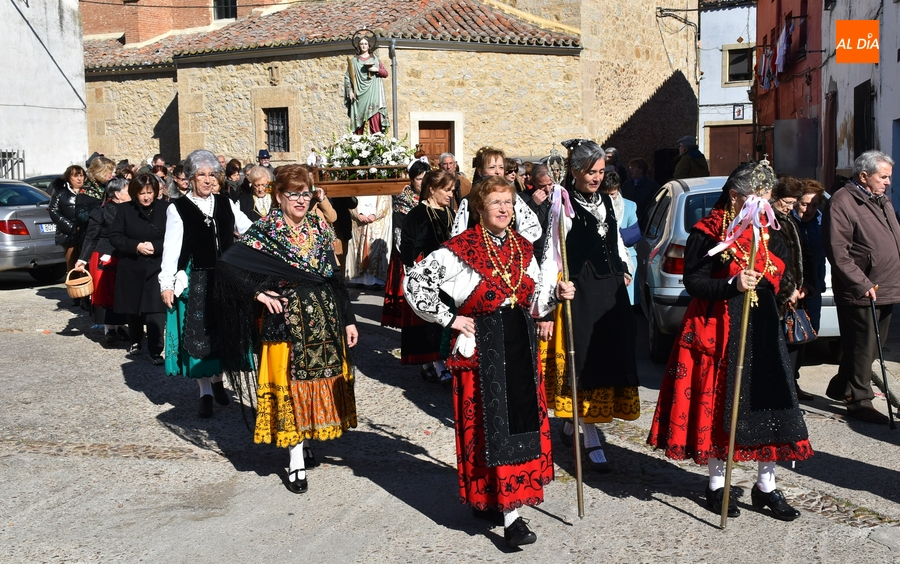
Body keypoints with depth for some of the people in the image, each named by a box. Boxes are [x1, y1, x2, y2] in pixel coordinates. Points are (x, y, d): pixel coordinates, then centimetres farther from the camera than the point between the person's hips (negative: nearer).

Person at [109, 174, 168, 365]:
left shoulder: (164, 209, -5)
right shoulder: (125, 209, 0)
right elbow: (114, 236, -2)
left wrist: (155, 246, -18)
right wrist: (136, 246, -15)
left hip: (157, 268, -2)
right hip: (131, 268, 2)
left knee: (156, 310, -11)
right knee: (132, 307, 15)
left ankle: (155, 350, -5)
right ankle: (135, 341, 39)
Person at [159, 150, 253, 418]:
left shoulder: (226, 204, 8)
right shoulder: (178, 209, -2)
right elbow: (171, 248, -5)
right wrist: (166, 284, -10)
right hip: (195, 281, -3)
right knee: (199, 335, 2)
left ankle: (217, 379, 31)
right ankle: (205, 393, 11)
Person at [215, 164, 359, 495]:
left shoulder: (319, 228, 7)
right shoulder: (263, 232, -6)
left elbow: (335, 276, 9)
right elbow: (226, 265, -11)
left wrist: (348, 319, 7)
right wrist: (258, 293, -15)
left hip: (324, 320, 4)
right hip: (286, 322, -4)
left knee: (319, 381, 11)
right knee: (290, 386, 0)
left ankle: (304, 441, 31)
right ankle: (297, 462, 10)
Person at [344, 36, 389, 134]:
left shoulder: (374, 59, 15)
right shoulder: (353, 60, 11)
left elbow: (385, 73, 12)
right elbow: (347, 77, 6)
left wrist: (377, 70, -7)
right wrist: (350, 91, -5)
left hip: (373, 95, 0)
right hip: (359, 94, 0)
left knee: (375, 119, -11)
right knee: (360, 119, -6)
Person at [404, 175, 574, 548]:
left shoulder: (522, 248, 8)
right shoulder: (459, 249, -11)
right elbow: (415, 282, -11)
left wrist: (556, 293, -3)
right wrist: (449, 319, -11)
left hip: (520, 346, 7)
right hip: (481, 348, -6)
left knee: (522, 421, 11)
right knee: (491, 426, -4)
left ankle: (490, 499, 29)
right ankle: (509, 516, 2)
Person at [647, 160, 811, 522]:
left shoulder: (769, 233, 10)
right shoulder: (706, 233, -7)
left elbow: (778, 280, 14)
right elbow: (693, 281, -13)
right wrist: (732, 285, -26)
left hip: (761, 330, 5)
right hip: (716, 331, -5)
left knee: (767, 402, 3)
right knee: (715, 403, 3)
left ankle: (766, 486, 17)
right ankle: (716, 485, 18)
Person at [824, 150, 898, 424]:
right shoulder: (842, 202, -13)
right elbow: (837, 251, -20)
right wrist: (862, 284, -23)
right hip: (860, 294, -9)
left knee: (872, 346, 17)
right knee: (862, 348, -2)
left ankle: (840, 388, 32)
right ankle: (859, 401, 10)